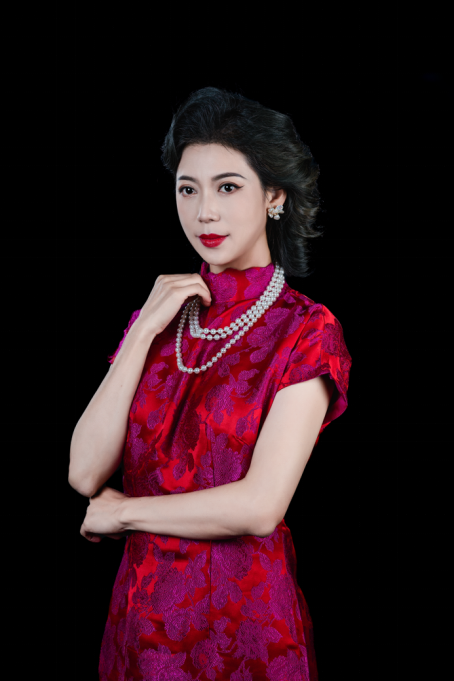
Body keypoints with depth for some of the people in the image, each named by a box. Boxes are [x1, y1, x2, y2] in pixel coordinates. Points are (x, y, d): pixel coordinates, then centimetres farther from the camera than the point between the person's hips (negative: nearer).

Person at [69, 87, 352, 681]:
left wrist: (121, 512, -8)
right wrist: (145, 332, -11)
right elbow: (85, 474, -6)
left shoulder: (305, 331, -10)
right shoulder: (157, 318, 5)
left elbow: (259, 507, -20)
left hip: (243, 618, -4)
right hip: (141, 610, 5)